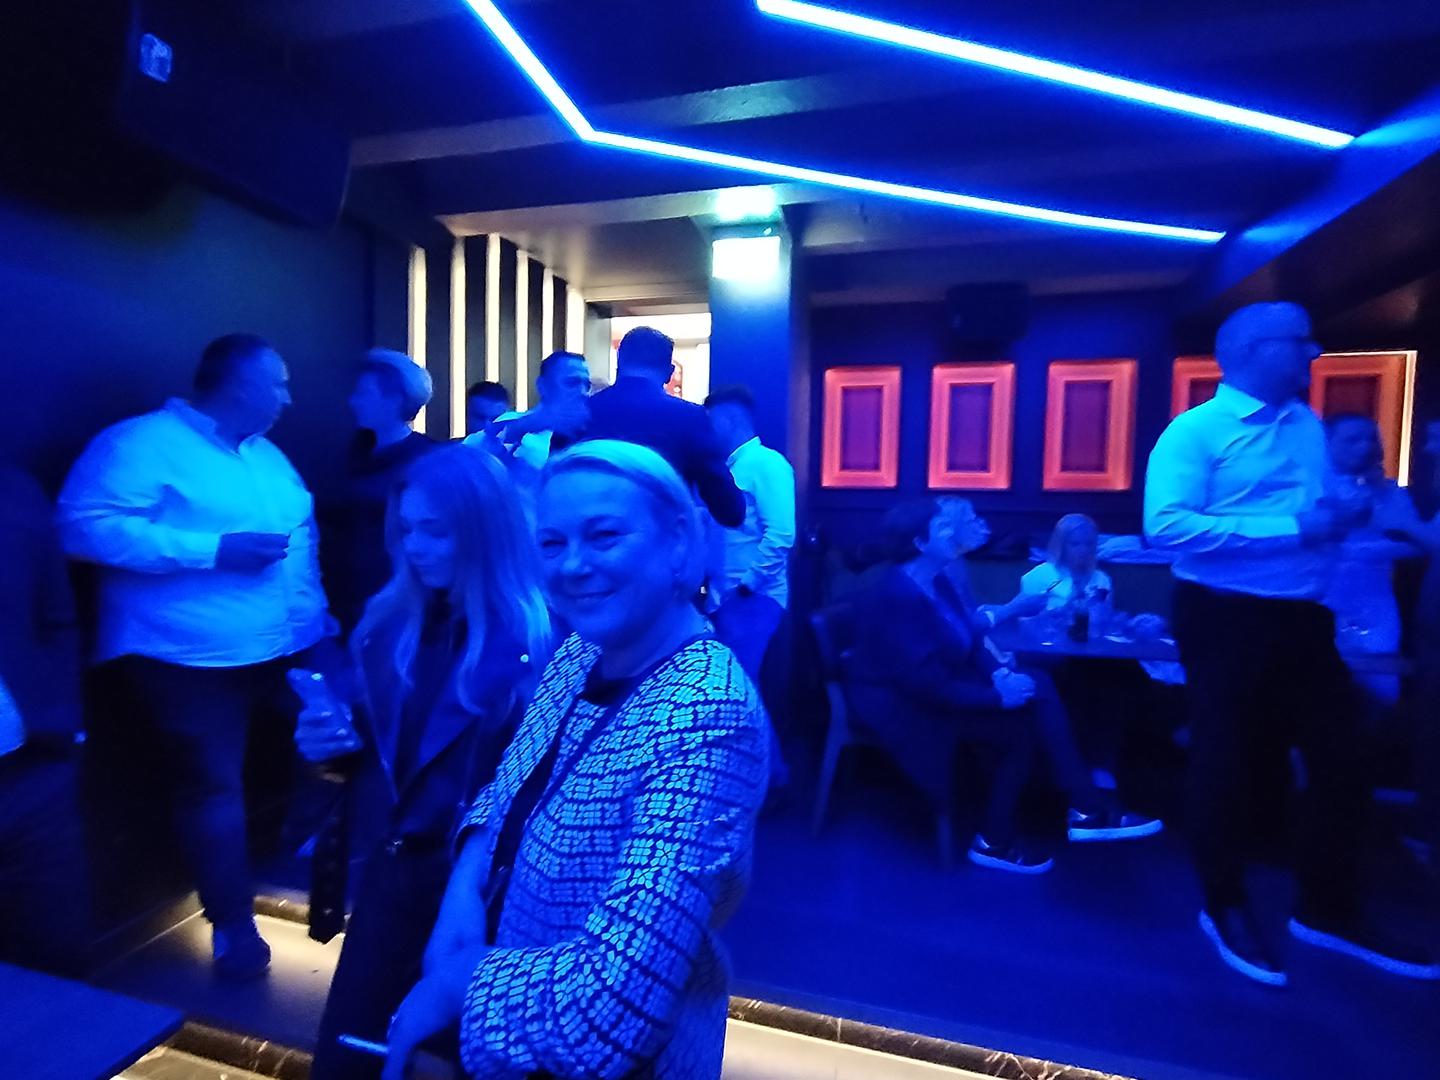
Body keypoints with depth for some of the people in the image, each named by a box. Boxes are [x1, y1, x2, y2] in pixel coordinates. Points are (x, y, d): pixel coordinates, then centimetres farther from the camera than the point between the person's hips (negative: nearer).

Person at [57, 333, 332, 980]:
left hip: (291, 648, 7)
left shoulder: (267, 454, 16)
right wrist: (215, 549, -23)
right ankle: (234, 925, 21)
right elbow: (87, 527, -20)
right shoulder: (141, 442, -8)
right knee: (214, 786, 3)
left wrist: (320, 616, 9)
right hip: (193, 657, -6)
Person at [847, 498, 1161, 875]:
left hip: (935, 687, 9)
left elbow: (970, 640, 8)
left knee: (1037, 685, -8)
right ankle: (995, 840, 1)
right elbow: (927, 683, -28)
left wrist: (998, 671, -12)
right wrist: (997, 696, -21)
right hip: (903, 703, -8)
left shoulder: (939, 581, 4)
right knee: (1022, 724, -15)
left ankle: (1085, 806, -4)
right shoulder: (897, 597, -25)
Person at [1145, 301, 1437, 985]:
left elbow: (1323, 514, 20)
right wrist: (1291, 529, -22)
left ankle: (1328, 911, 33)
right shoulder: (1194, 431, -11)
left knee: (1338, 759, 13)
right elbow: (1165, 525, -23)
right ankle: (1225, 909, 27)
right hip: (1225, 617, -7)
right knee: (1227, 762, 6)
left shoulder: (1309, 428, 13)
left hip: (1302, 616, 7)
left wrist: (1342, 517, -4)